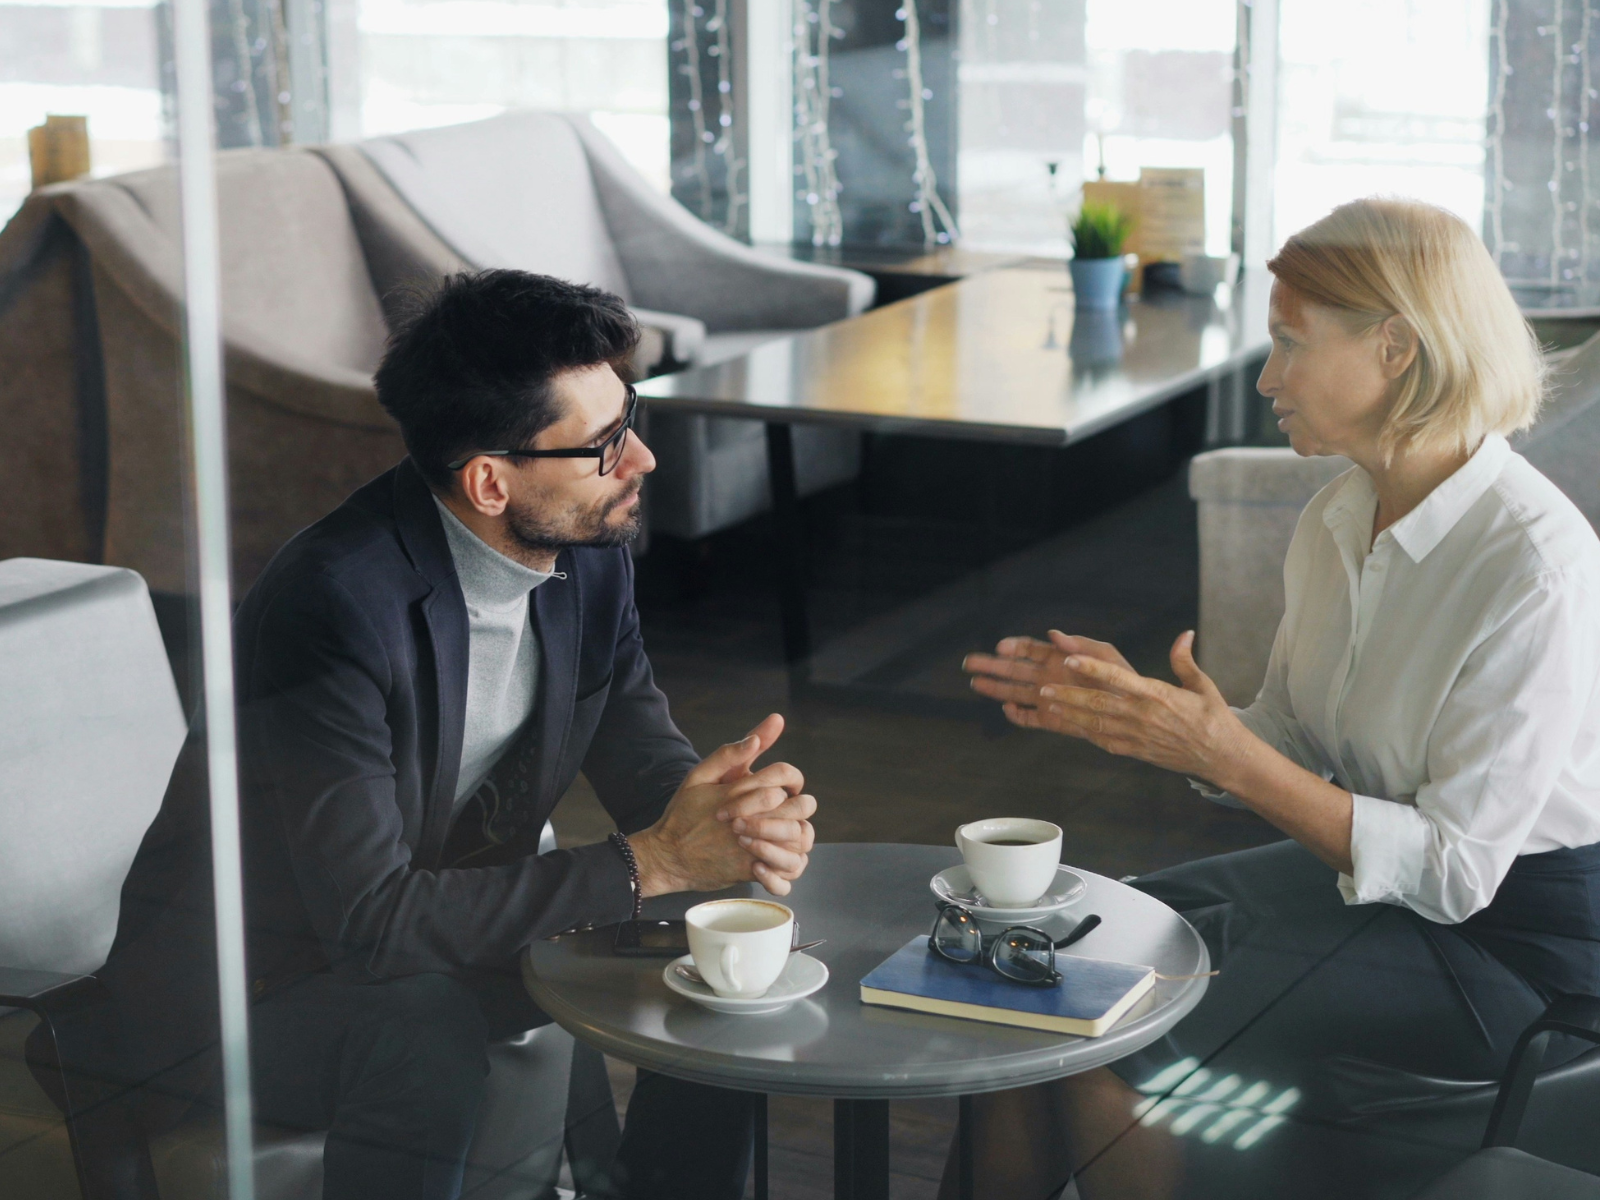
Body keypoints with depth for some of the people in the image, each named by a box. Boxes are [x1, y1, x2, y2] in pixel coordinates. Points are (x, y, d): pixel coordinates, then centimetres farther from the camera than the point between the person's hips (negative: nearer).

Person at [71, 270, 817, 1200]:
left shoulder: (590, 548, -8)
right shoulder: (336, 604, -32)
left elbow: (639, 744, 3)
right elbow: (370, 917, -32)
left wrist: (730, 807, -23)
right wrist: (648, 864, -32)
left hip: (456, 918, 7)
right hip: (251, 980, -7)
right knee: (427, 1050, -36)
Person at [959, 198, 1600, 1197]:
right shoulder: (1339, 518, 1)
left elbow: (1454, 867, -24)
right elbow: (1290, 756, 9)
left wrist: (1225, 755, -28)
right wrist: (1128, 705, -7)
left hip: (1504, 929, -8)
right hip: (1358, 871, 8)